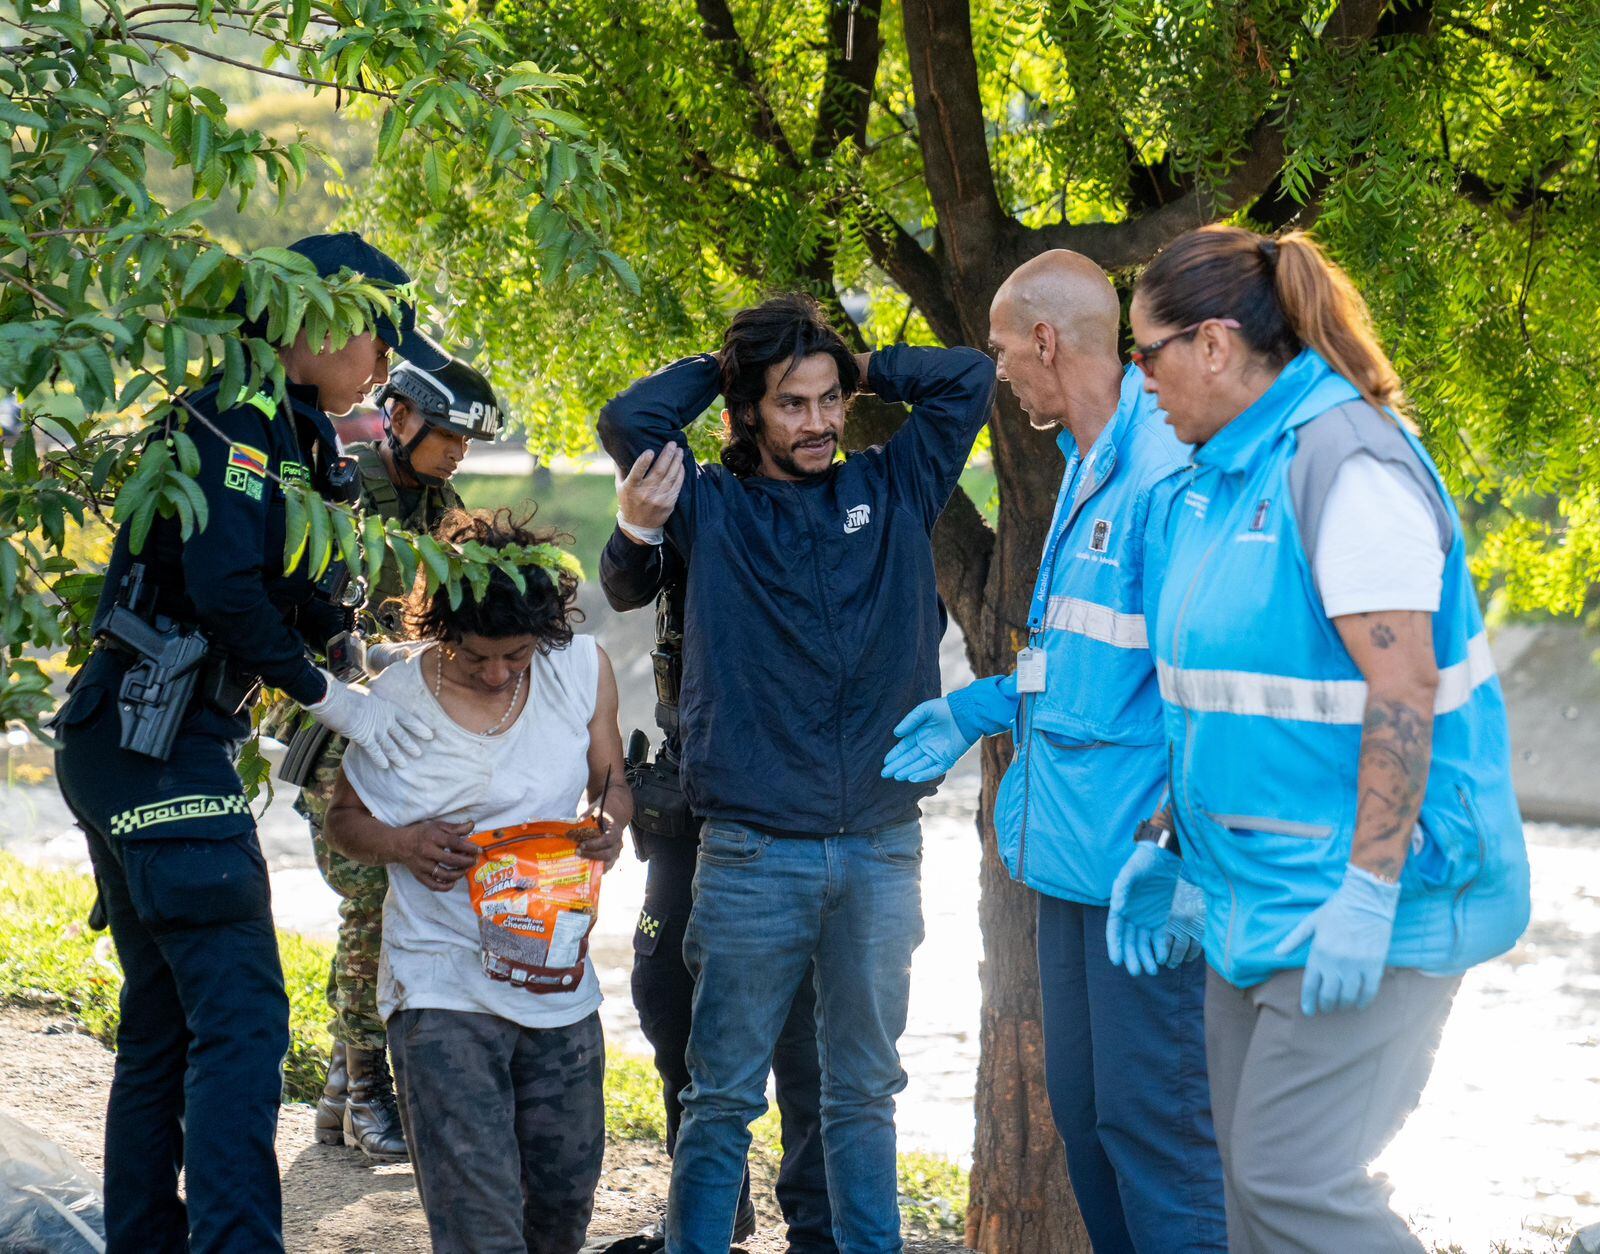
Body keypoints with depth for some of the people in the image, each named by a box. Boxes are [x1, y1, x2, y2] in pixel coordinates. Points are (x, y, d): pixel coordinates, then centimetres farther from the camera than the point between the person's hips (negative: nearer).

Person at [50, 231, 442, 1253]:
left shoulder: (286, 433, 19)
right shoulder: (236, 419, -12)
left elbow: (290, 591, 22)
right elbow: (223, 585, -23)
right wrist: (329, 696, -14)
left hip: (152, 744, 11)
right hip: (155, 742, -11)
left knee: (166, 1018, 14)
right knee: (241, 1017, -15)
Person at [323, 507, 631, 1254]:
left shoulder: (583, 669, -1)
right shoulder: (396, 699, -8)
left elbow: (610, 781, 14)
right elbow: (343, 820, 6)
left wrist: (611, 821, -10)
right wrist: (404, 846, -16)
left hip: (560, 984, 4)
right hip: (442, 989, -3)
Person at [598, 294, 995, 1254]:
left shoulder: (892, 493, 10)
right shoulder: (715, 509, 4)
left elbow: (969, 377, 10)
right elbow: (629, 421, -9)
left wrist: (861, 368, 13)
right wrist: (720, 368, 4)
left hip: (881, 847, 2)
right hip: (754, 851, -2)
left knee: (864, 1092, 12)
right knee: (724, 1097, 2)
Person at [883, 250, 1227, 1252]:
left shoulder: (1168, 472, -18)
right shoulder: (1087, 468, 14)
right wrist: (977, 710, 26)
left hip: (1140, 866, -10)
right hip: (1075, 853, 10)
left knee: (1153, 1125, -5)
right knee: (1083, 1109, 16)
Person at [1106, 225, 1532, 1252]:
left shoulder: (1344, 461, -17)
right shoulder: (1226, 472, 13)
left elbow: (1402, 686, -23)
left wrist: (1368, 895, -26)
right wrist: (1169, 843, 20)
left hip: (1353, 901, -10)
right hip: (1260, 889, 10)